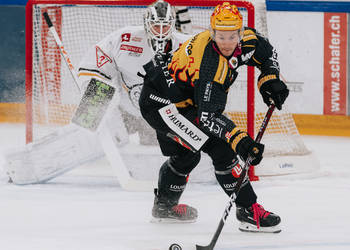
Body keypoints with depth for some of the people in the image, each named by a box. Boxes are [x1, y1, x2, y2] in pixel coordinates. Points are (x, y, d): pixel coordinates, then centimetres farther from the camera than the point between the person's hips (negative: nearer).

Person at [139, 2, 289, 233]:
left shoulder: (245, 39, -11)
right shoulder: (211, 65, -36)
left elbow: (266, 52, 11)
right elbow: (208, 115, -40)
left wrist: (270, 79, -5)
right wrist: (239, 139, -48)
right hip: (162, 105, -10)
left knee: (186, 154, 29)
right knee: (220, 147, -19)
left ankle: (164, 206, 51)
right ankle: (248, 211, -15)